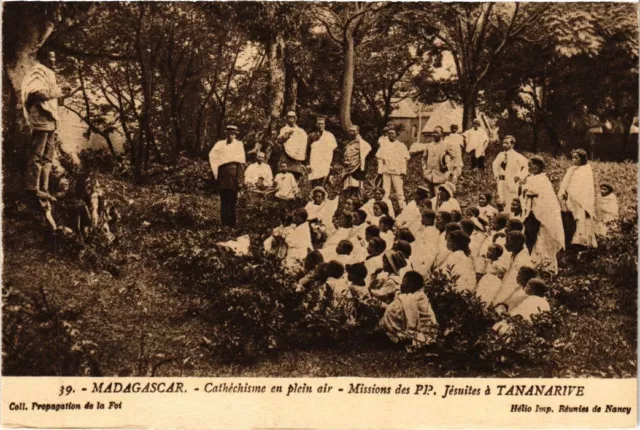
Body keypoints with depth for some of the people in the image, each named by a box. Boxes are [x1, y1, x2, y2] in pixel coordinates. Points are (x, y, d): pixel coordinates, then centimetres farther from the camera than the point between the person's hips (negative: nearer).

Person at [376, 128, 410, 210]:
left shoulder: (401, 146, 5)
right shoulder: (384, 146, 12)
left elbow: (404, 160, 1)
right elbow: (380, 158, 11)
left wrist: (403, 172, -7)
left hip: (397, 172, -3)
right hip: (386, 171, 3)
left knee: (399, 192, -6)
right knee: (385, 192, 2)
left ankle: (403, 208, -3)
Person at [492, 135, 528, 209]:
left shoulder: (517, 156, -7)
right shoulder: (500, 155, 8)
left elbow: (527, 166, -6)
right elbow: (495, 164, 26)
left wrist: (519, 176, -10)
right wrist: (496, 175, 14)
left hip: (512, 183, -5)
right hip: (501, 181, 5)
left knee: (511, 204, -8)